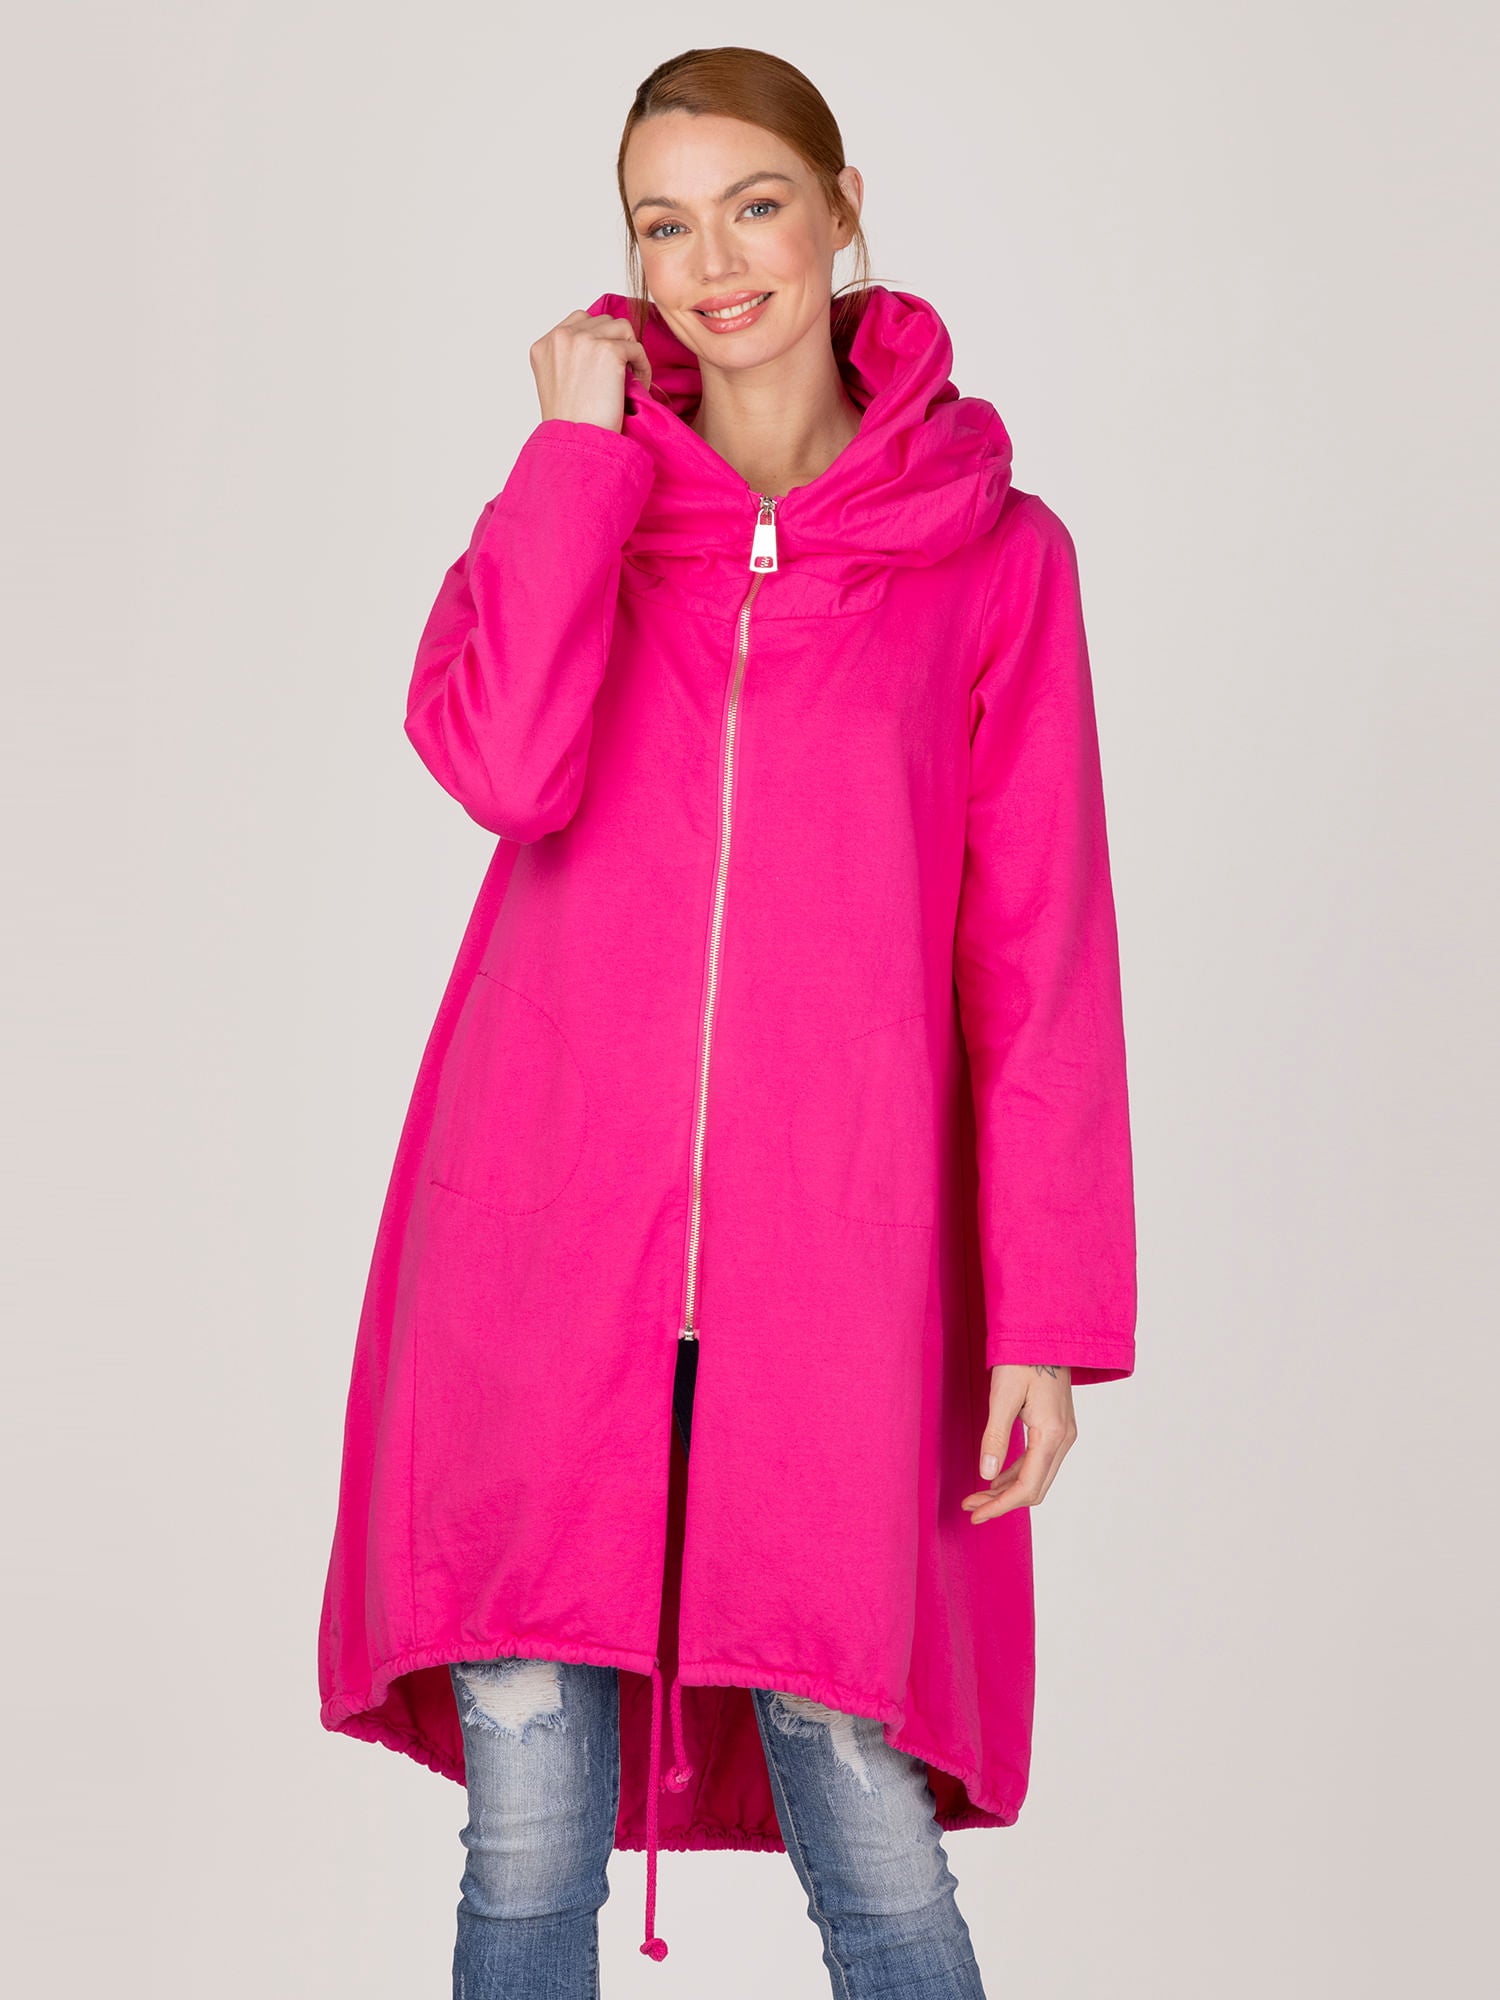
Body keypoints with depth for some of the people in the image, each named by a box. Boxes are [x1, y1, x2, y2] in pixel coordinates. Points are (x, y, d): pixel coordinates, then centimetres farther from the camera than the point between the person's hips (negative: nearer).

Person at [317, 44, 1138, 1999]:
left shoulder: (991, 552, 7)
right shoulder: (571, 498, 13)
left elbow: (1039, 955, 3)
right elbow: (497, 761, -9)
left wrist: (1050, 1315, -3)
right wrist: (586, 439, -3)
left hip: (834, 1267, -1)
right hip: (540, 1247, 2)